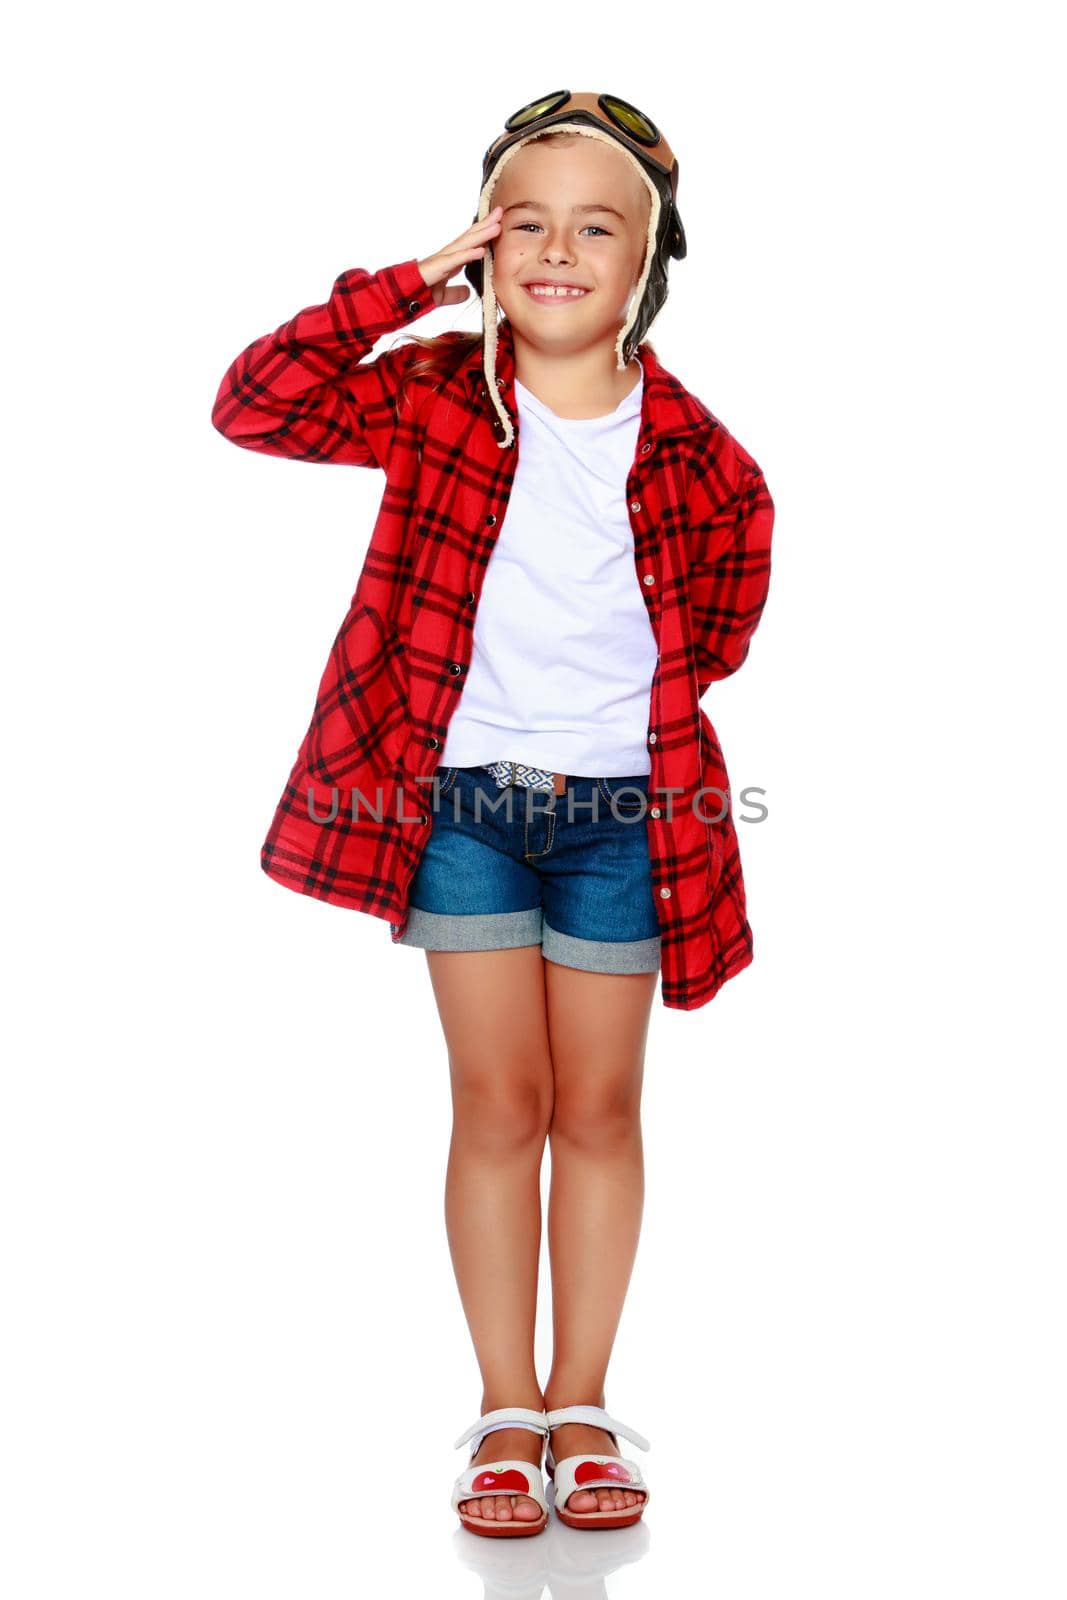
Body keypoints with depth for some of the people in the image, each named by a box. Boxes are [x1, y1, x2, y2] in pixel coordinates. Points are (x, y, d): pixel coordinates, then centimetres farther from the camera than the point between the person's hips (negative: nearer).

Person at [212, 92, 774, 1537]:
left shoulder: (691, 448, -4)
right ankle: (507, 1409, 18)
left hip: (620, 806, 1)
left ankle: (582, 1402, 23)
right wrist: (406, 286, -16)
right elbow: (254, 406, -15)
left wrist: (654, 689, 3)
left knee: (601, 1108, 8)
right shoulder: (436, 395, -4)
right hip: (461, 798, 0)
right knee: (498, 1105, 5)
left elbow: (728, 604, 13)